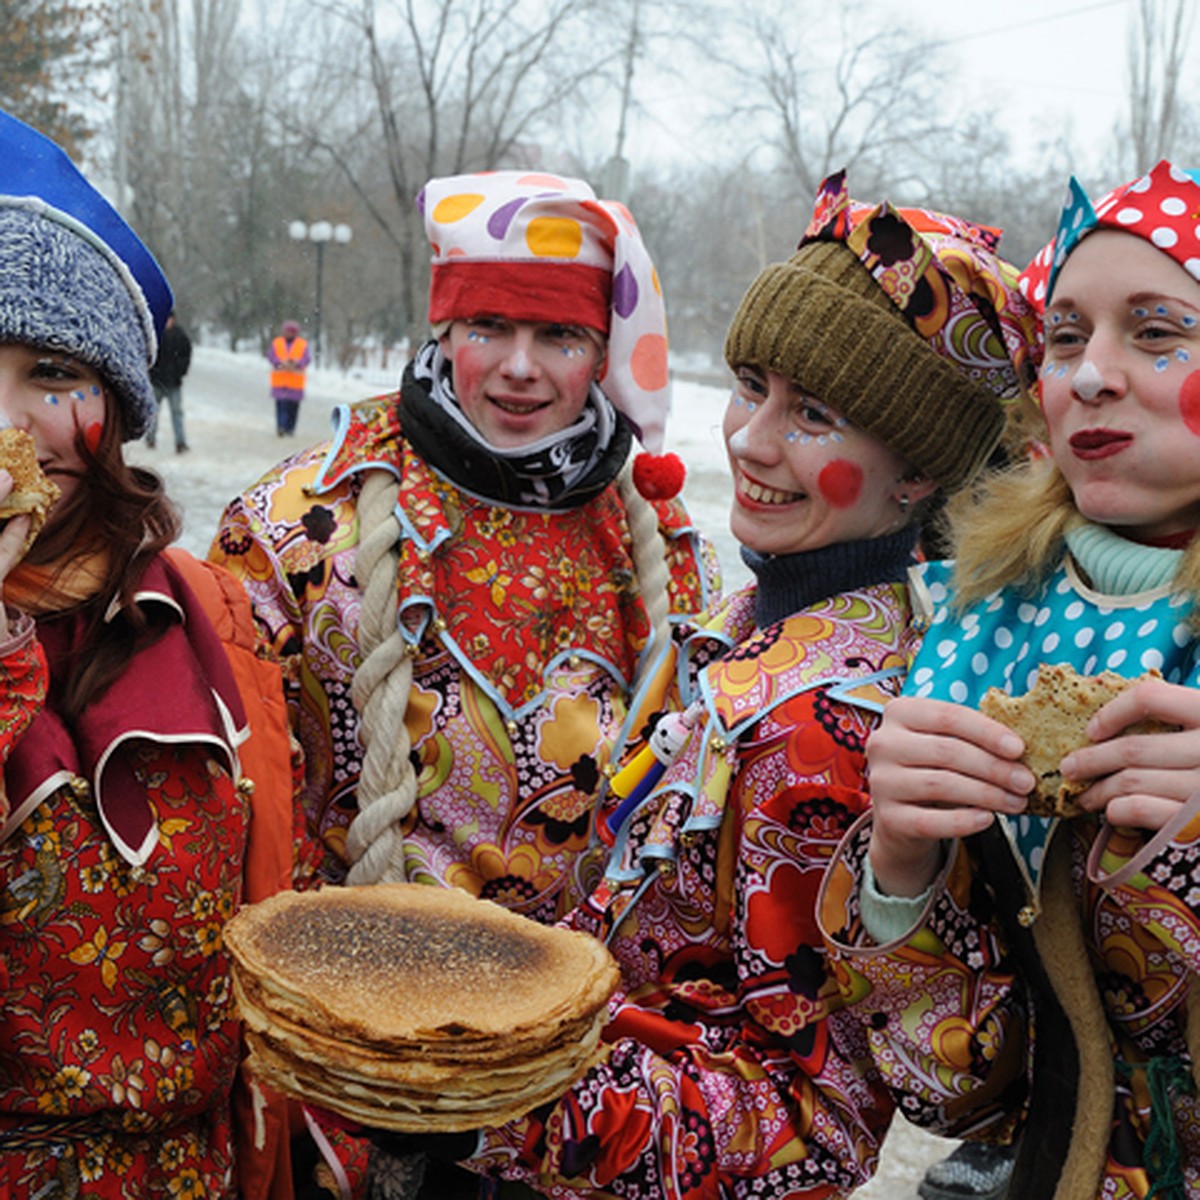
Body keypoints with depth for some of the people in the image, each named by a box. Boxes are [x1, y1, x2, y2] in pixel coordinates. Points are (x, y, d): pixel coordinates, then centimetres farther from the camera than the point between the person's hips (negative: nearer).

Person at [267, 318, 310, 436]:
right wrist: (280, 364, -20)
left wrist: (296, 364, -24)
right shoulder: (276, 342, 11)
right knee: (281, 404, -10)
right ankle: (281, 427, -14)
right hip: (280, 380, 0)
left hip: (296, 380, 0)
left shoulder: (303, 344, 7)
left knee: (293, 405, 0)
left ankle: (290, 429, 8)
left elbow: (307, 358, -5)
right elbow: (271, 355, -1)